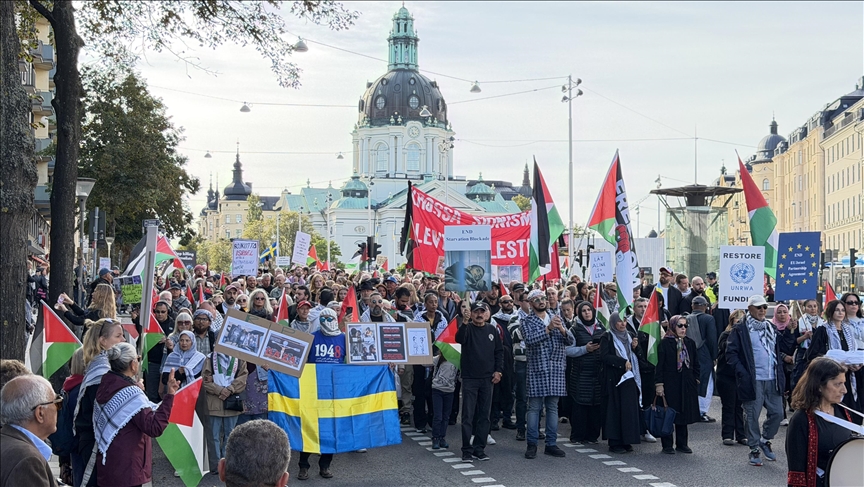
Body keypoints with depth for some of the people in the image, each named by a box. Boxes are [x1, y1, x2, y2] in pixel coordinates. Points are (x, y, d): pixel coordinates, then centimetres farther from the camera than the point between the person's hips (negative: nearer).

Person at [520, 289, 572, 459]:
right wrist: (548, 328, -24)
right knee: (534, 407, -1)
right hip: (537, 369, -4)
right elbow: (531, 339, -18)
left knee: (553, 407, 7)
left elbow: (570, 341, 4)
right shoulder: (527, 322, 1)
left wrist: (561, 329, -15)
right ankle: (532, 444, 5)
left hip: (556, 370, 4)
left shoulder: (556, 318, 13)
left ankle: (551, 444, 13)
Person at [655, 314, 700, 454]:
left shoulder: (690, 343, 10)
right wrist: (659, 384, -12)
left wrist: (696, 380, 9)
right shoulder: (664, 343, -6)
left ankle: (682, 444, 18)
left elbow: (695, 364, 17)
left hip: (686, 385, 5)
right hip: (669, 384, -5)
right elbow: (659, 365, -8)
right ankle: (667, 445, 8)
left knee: (684, 414, 9)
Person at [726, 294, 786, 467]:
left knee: (777, 413, 6)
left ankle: (765, 440, 28)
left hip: (772, 380, 6)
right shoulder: (740, 330, -4)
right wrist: (742, 373, -15)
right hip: (752, 380, -6)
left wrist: (780, 373, 12)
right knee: (752, 416, 0)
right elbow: (731, 353, -6)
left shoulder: (771, 328, 16)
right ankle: (754, 450, 12)